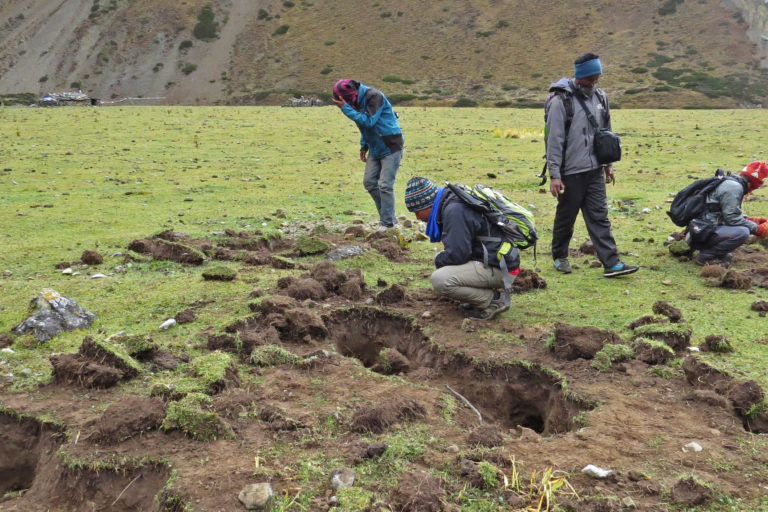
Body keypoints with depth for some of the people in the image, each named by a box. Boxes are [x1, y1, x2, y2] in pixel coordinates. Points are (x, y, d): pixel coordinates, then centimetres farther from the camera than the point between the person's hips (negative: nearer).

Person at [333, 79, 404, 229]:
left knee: (385, 185, -10)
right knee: (369, 182, 7)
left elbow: (369, 121, -29)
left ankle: (387, 223, -1)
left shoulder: (374, 96, -20)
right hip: (375, 149, 9)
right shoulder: (359, 101, 6)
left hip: (390, 147, -9)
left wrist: (346, 108, -26)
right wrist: (364, 146, 13)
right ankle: (388, 216, 18)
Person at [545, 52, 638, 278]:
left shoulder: (599, 97, 9)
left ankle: (611, 263, 1)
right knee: (566, 217, 8)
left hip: (595, 170, 5)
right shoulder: (561, 100, -11)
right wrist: (555, 175, -16)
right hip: (570, 172, -5)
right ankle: (559, 257, 27)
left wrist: (608, 164, 18)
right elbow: (554, 140, -13)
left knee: (599, 216, 3)